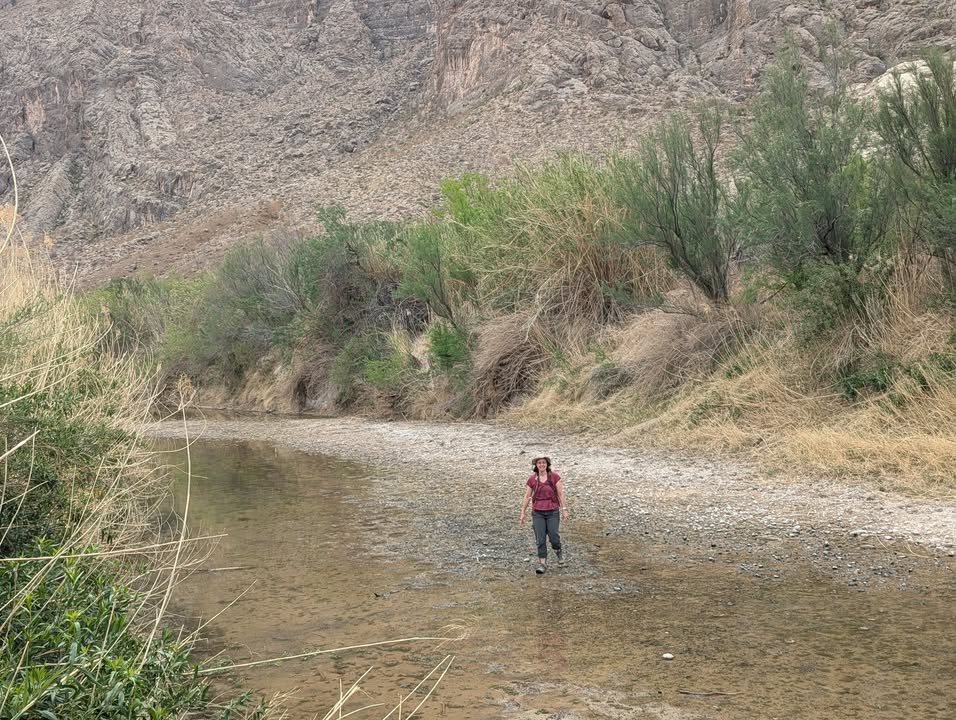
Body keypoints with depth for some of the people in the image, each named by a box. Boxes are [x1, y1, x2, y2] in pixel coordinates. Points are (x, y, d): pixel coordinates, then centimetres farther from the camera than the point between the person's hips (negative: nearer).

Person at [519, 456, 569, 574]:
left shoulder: (554, 477, -3)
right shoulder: (532, 479, 1)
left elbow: (561, 493, -1)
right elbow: (526, 497, 5)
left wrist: (564, 509, -5)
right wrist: (522, 513, 4)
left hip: (552, 511, -1)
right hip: (538, 512, 1)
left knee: (553, 536, -2)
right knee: (540, 538, -2)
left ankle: (558, 551, 30)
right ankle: (542, 563, 6)